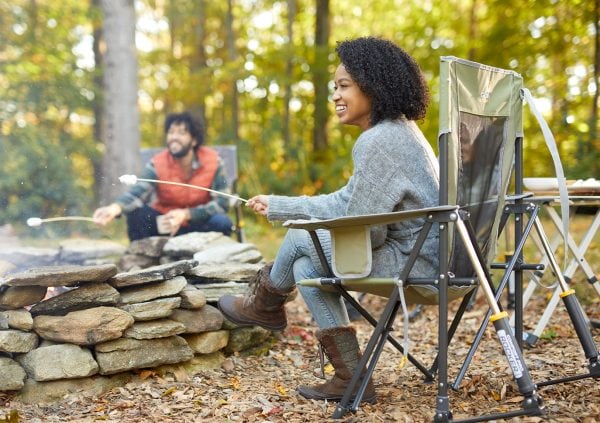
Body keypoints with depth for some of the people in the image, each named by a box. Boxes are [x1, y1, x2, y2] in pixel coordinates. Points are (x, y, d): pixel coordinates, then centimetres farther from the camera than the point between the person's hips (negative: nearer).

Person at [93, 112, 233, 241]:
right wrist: (115, 208, -55)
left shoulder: (213, 161, -14)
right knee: (135, 211, -26)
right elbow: (137, 192, -32)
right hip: (165, 223, 0)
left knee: (222, 223, -30)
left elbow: (222, 203, -18)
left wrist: (186, 214, -30)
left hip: (199, 224, 0)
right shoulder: (157, 164, -14)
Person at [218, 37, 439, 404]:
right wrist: (276, 206, 20)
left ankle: (265, 304, 31)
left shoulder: (378, 142, -20)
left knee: (300, 238, -1)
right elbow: (346, 202, 18)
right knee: (307, 267, 10)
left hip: (412, 261, -10)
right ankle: (350, 378, 11)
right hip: (427, 254, 10)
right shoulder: (398, 129, 13)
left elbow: (364, 231, -21)